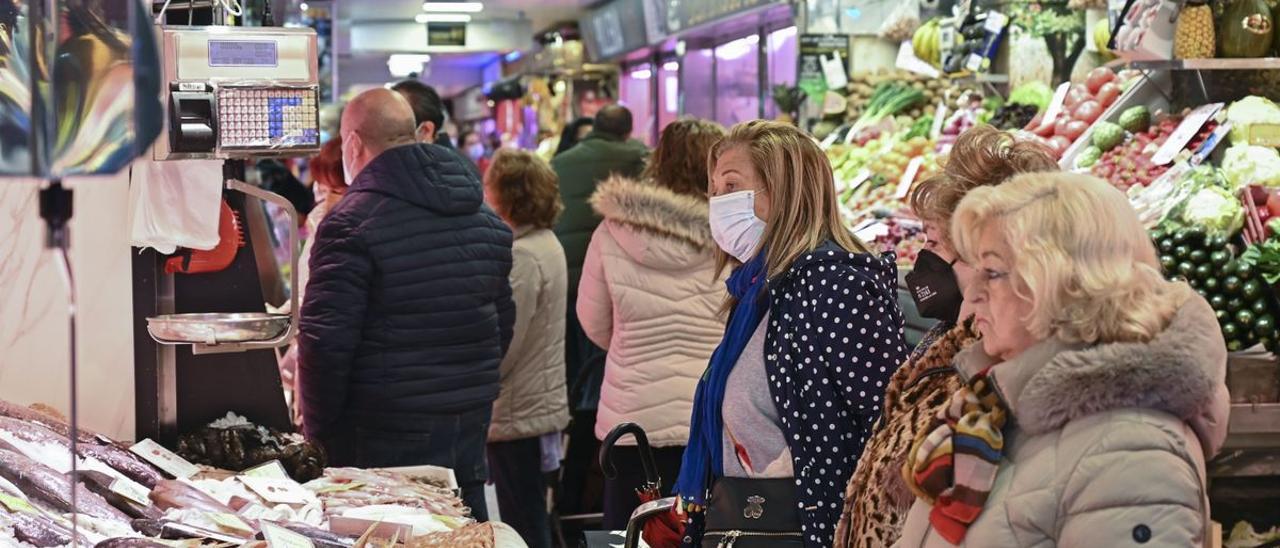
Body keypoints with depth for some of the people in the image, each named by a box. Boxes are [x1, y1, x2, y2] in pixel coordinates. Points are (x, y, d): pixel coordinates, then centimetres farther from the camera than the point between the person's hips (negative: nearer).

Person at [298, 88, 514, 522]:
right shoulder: (485, 217, 11)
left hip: (387, 438, -7)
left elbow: (325, 340, -16)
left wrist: (318, 433, -6)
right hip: (470, 428, 7)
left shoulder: (351, 222, -13)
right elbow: (503, 323, 18)